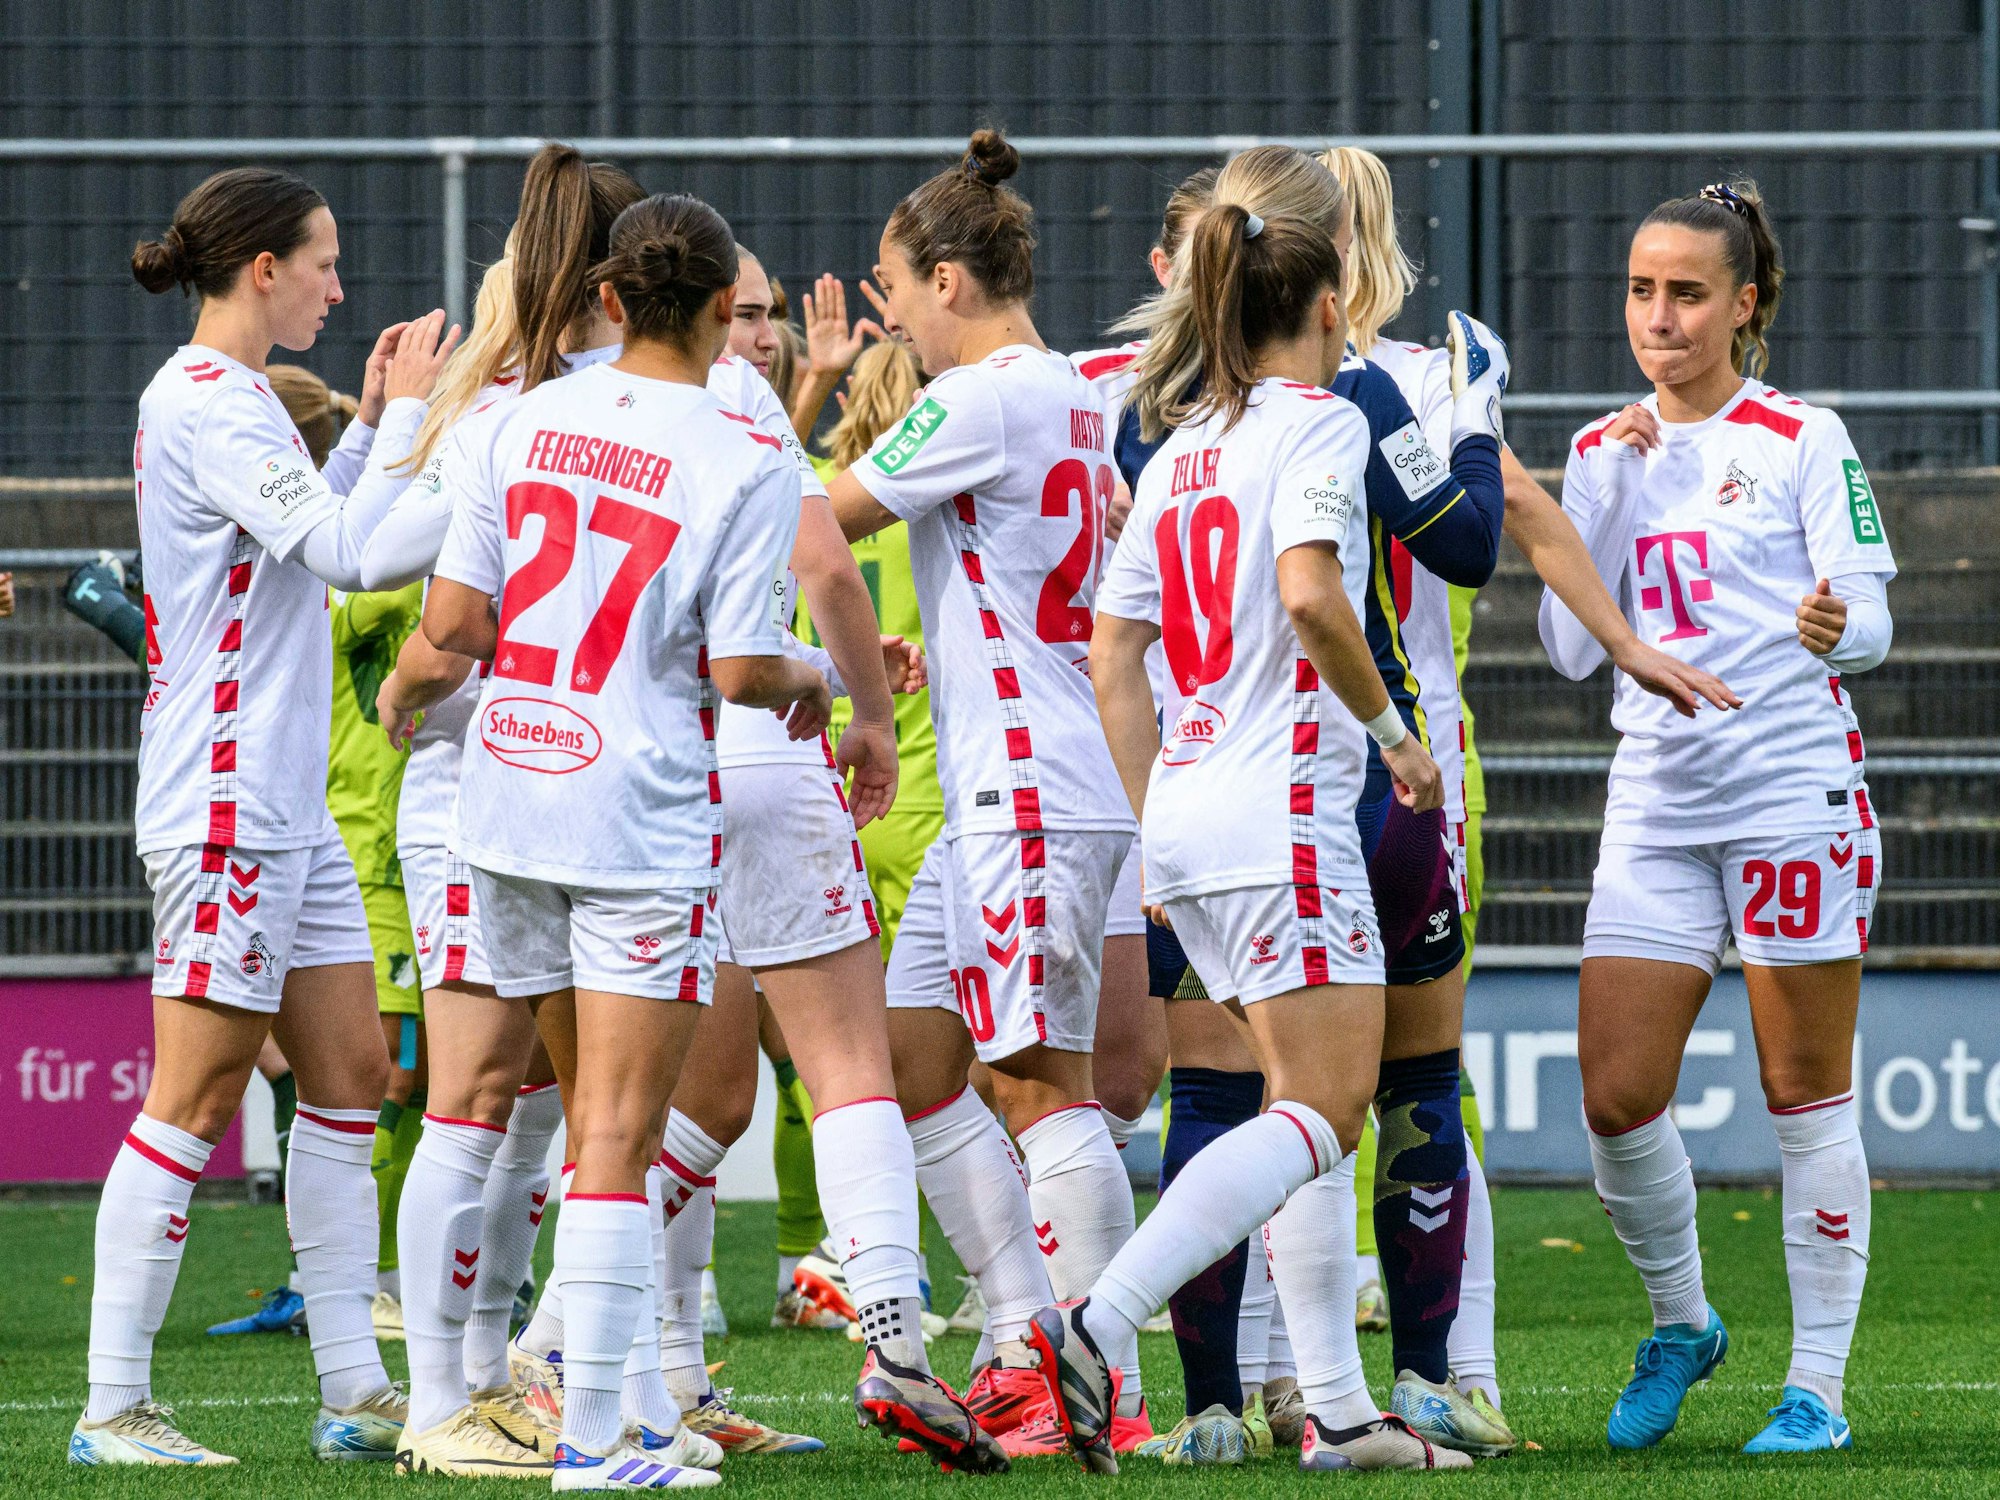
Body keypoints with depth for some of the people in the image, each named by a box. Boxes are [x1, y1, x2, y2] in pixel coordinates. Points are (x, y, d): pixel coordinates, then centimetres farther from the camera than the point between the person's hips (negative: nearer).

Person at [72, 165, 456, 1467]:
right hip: (223, 802, -10)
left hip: (286, 808, 10)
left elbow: (310, 533, 28)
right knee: (198, 1094, -8)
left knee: (351, 1073, 10)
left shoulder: (233, 399, 15)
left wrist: (375, 418, 20)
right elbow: (343, 548, -22)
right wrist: (410, 412, -12)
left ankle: (357, 1392, 13)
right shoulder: (200, 403, -15)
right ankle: (115, 1406, -4)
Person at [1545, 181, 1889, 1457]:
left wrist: (1837, 627, -30)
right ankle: (1681, 1321, 20)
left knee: (1806, 1098, -1)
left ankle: (1818, 1385, 7)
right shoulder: (1607, 453, 11)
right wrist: (1610, 489, -5)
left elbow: (1871, 621, -6)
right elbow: (1572, 647, 5)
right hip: (1657, 805, 4)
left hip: (1795, 788, -4)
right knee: (1616, 1099, -4)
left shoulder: (1803, 440, -2)